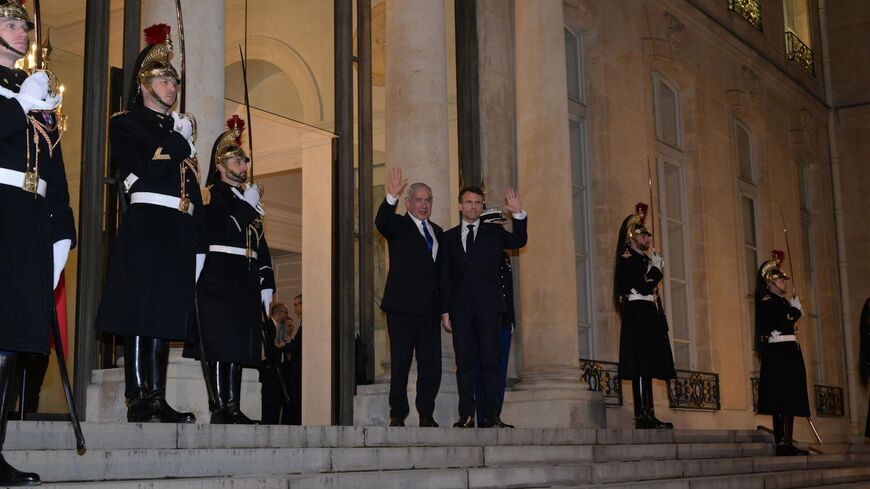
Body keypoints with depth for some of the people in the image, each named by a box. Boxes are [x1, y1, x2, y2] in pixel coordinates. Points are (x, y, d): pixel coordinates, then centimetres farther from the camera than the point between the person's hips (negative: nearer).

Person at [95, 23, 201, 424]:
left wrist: (198, 244, 13)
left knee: (164, 313, 4)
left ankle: (157, 399, 4)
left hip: (178, 230, 6)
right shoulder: (125, 124, 6)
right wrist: (179, 141, 1)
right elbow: (147, 168, -12)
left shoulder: (180, 130, 24)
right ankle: (137, 401, -8)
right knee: (140, 311, -9)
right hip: (146, 225, -6)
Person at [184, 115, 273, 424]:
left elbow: (262, 246, 19)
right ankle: (219, 408, -8)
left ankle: (233, 409, 6)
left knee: (238, 343, 5)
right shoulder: (212, 194, 2)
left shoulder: (249, 202, 23)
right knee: (218, 341, -9)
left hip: (246, 282, 7)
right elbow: (221, 230, -14)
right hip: (219, 277, -7)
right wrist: (249, 203, -4)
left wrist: (266, 284, 11)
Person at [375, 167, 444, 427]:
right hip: (403, 307, -5)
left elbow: (440, 268, 18)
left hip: (430, 308, 5)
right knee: (400, 363, -2)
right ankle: (397, 415, 5)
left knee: (431, 365, 5)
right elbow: (381, 222, -22)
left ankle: (427, 415, 12)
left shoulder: (438, 232, 19)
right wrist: (391, 196, -40)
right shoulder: (398, 226, 2)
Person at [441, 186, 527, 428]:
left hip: (489, 307, -1)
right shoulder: (449, 237, 13)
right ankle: (466, 415, 2)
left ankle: (491, 415, -1)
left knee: (490, 361, -2)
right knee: (464, 362, 0)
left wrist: (518, 214, -16)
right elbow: (445, 276, 10)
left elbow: (519, 241, -2)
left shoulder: (494, 232, 13)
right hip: (460, 308, 1)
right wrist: (444, 310, 3)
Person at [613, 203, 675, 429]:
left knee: (647, 367, 7)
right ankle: (641, 416, -13)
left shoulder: (645, 260, 21)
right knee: (641, 367, -12)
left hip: (649, 317, 10)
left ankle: (649, 415, 7)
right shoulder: (627, 260, -7)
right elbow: (643, 287, -19)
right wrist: (657, 268, -5)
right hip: (637, 315, -10)